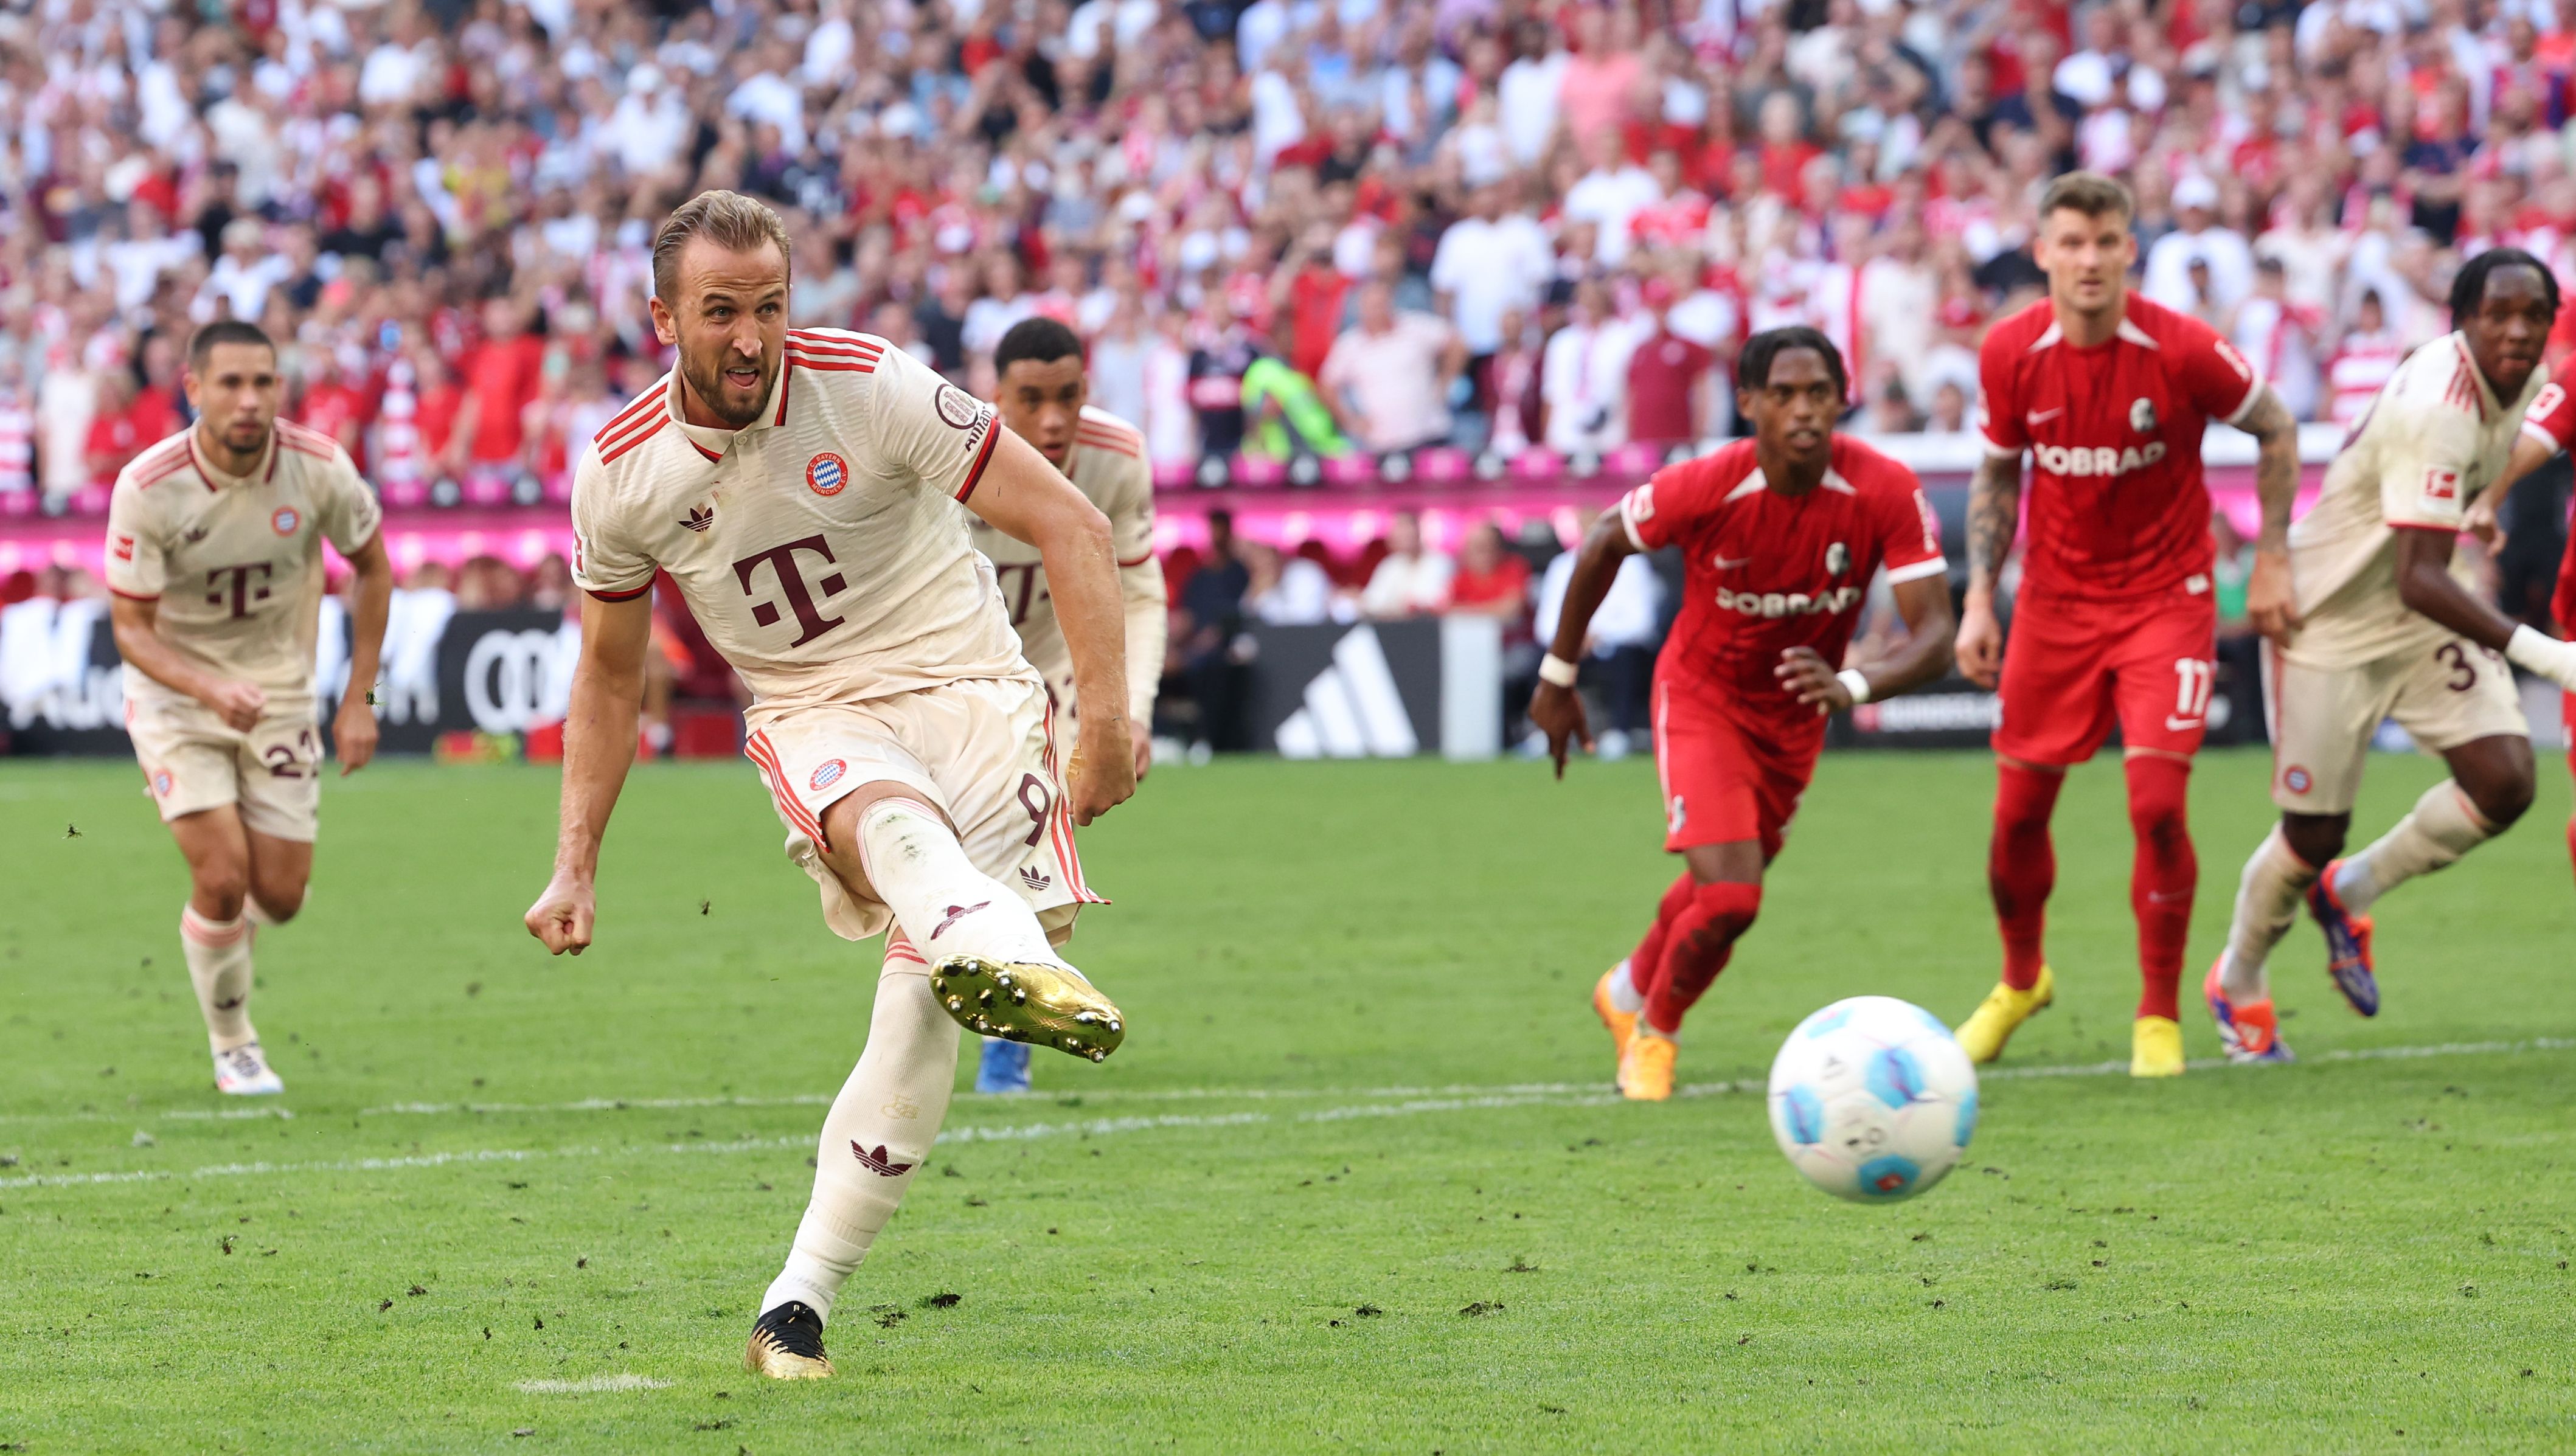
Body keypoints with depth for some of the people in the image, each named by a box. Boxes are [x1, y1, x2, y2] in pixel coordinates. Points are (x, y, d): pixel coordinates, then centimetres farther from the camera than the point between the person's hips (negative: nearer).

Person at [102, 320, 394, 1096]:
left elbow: (371, 567, 1)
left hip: (279, 688, 3)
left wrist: (358, 700, -1)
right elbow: (131, 628, -18)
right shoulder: (147, 488, -23)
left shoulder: (319, 467, -17)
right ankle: (233, 1045, 9)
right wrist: (212, 689, -36)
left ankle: (226, 924, 39)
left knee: (279, 898, 1)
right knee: (223, 878, -16)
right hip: (175, 692, -2)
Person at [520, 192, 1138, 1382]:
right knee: (883, 820, -37)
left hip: (962, 690, -1)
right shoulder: (621, 474, -2)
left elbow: (1070, 526, -11)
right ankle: (1006, 960, -70)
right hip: (815, 717, 1)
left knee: (921, 1025, -18)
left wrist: (1107, 719, -20)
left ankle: (800, 1304, -10)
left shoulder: (871, 389, -13)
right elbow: (608, 679, 14)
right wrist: (574, 868, 9)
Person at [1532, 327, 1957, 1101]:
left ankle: (1631, 992, 53)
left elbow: (1935, 634, -29)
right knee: (1729, 899, -18)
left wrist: (1851, 686, -49)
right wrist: (1558, 675, -1)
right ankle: (1654, 1032, 13)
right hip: (1702, 696, -4)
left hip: (1797, 711, 4)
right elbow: (1603, 545, -8)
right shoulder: (1705, 488, -28)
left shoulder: (1887, 493, -27)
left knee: (1724, 885, 22)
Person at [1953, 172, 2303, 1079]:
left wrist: (2271, 560, -3)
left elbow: (2274, 428, 0)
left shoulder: (2182, 350, -17)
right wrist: (1980, 600, 0)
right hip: (2054, 601, 3)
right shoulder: (2010, 355, -9)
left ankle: (2159, 1018, 2)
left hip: (2166, 596, -3)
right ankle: (2020, 979, 35)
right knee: (2019, 808, 7)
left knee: (2158, 802, -15)